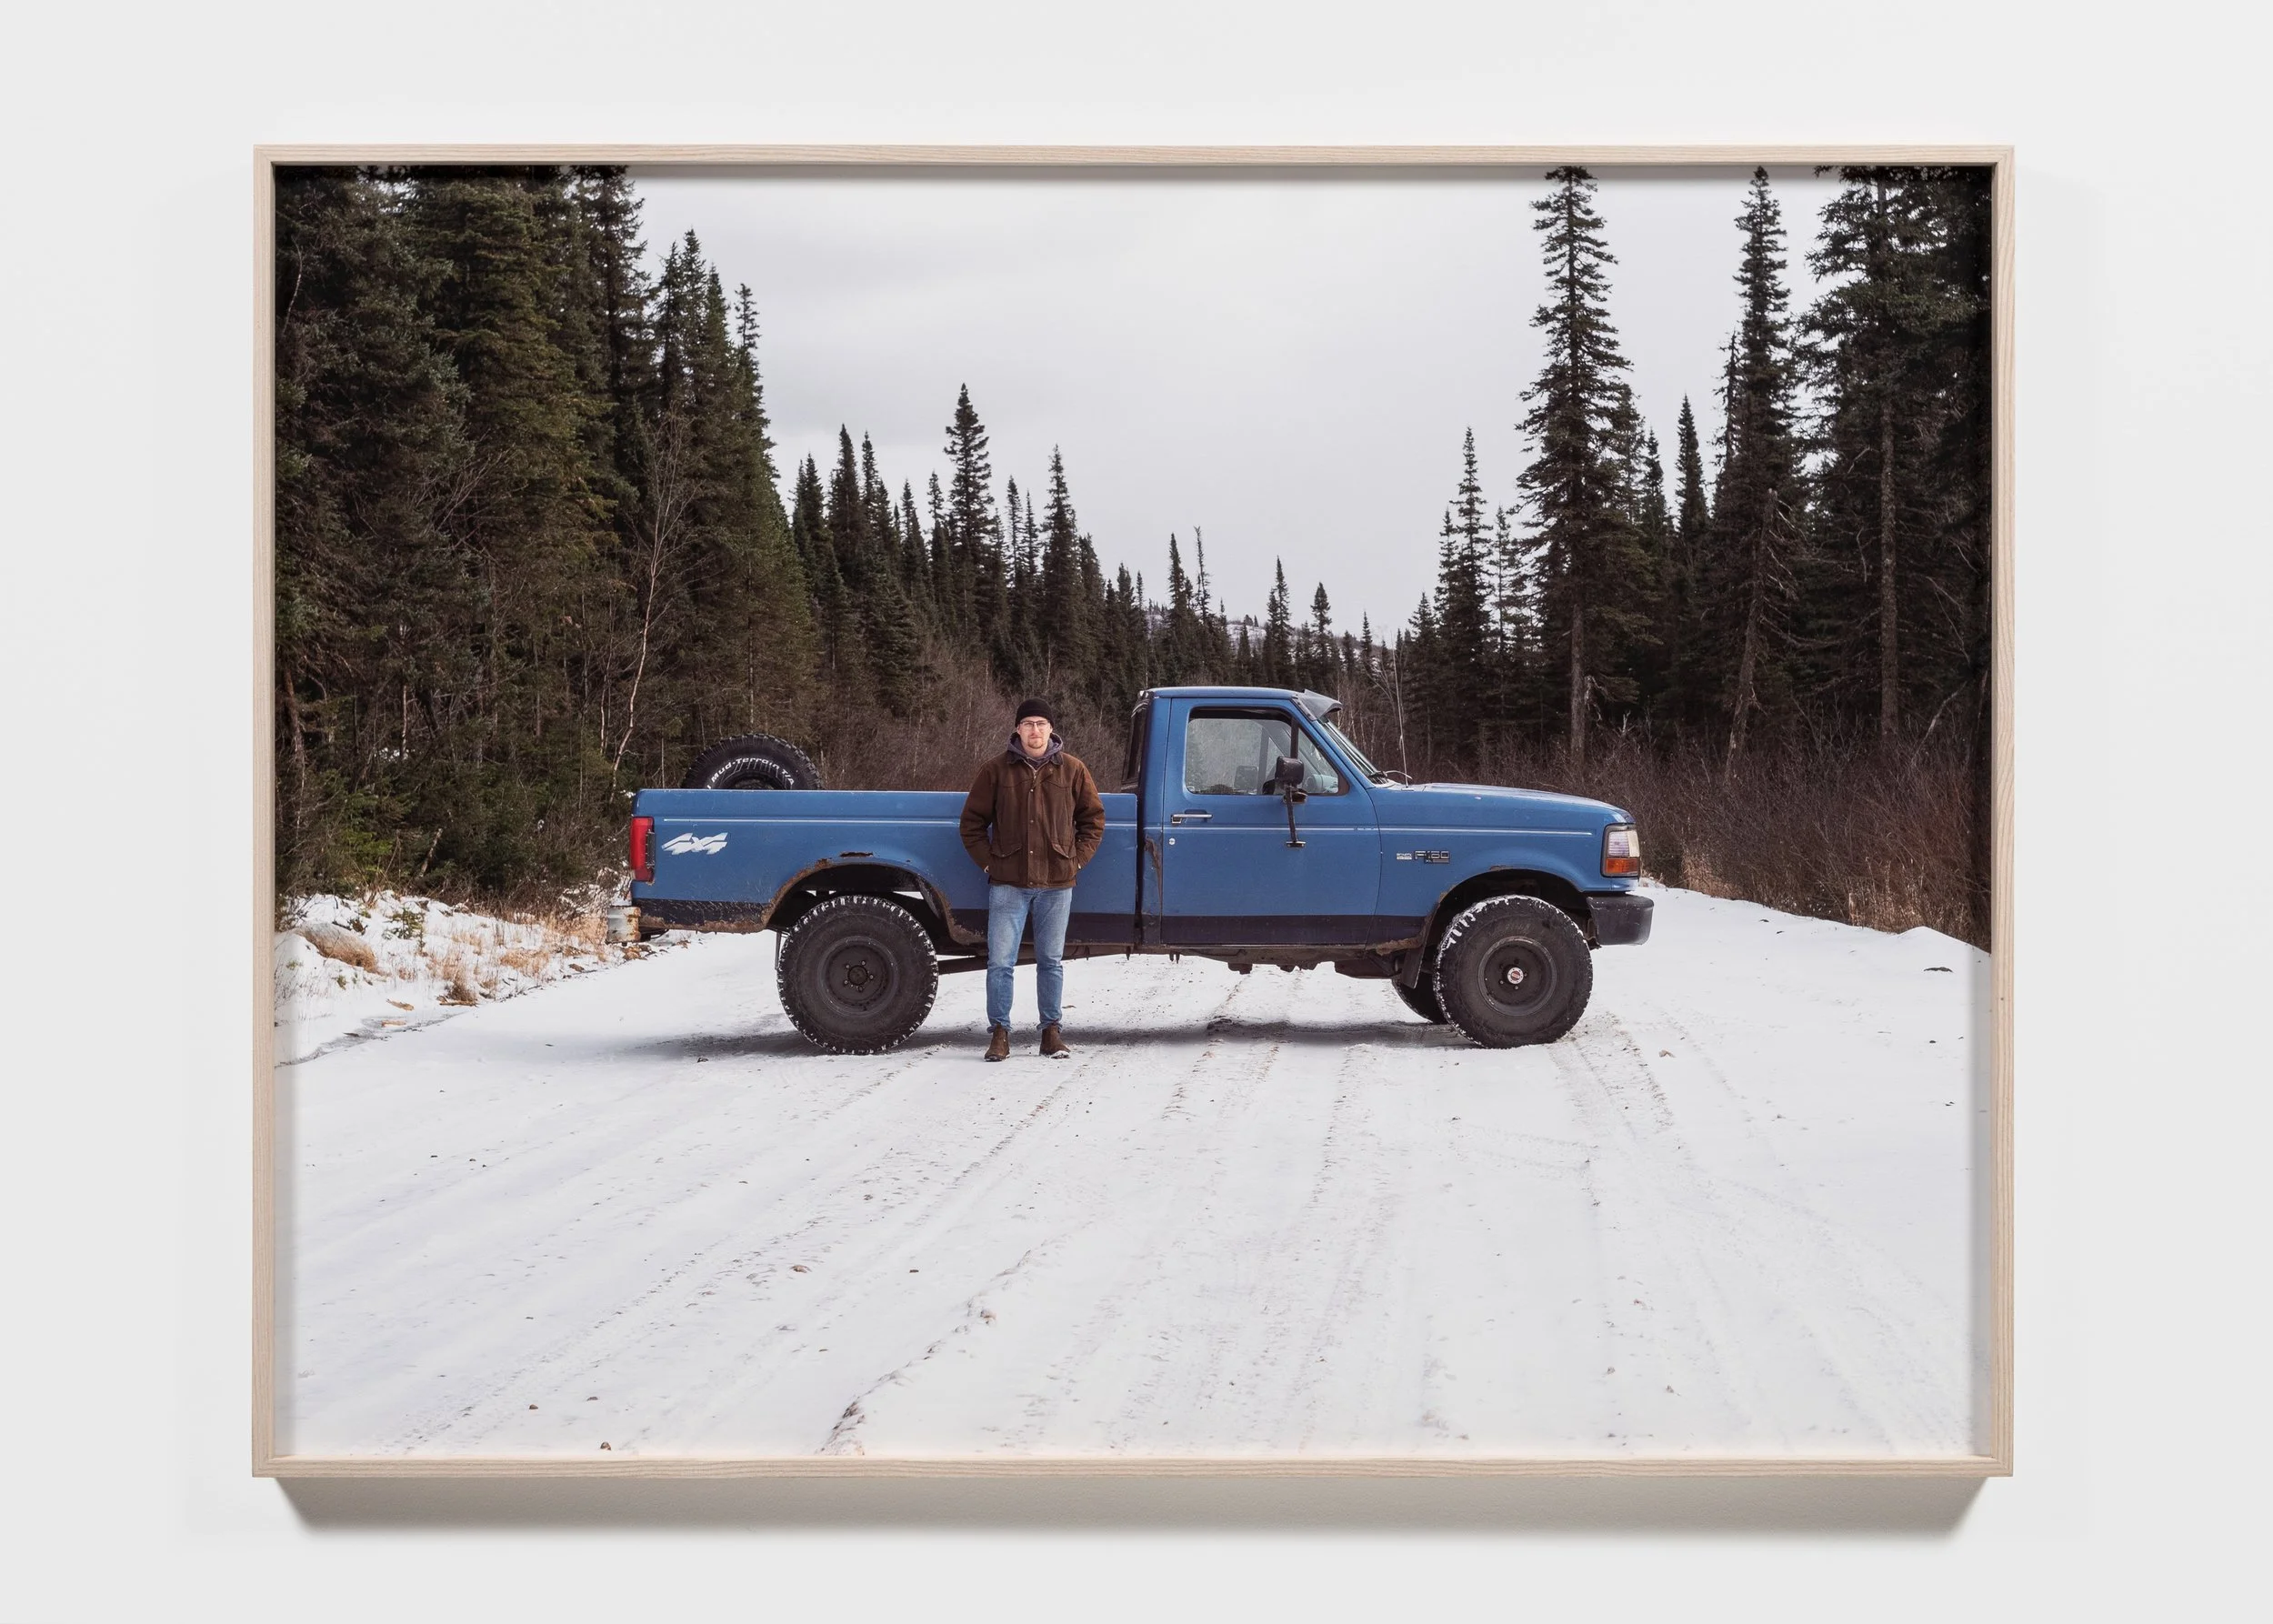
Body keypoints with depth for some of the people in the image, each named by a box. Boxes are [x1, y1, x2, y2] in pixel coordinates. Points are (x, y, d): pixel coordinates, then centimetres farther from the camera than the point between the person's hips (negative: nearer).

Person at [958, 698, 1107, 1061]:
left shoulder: (1072, 770, 5)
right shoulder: (996, 771, 3)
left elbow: (1093, 819, 13)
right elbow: (972, 822, 8)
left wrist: (1077, 859, 4)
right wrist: (988, 862, 0)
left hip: (1056, 884, 1)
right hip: (1008, 884, -1)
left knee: (1051, 962, 9)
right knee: (1000, 962, -4)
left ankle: (1051, 1030, 19)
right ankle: (999, 1031, 5)